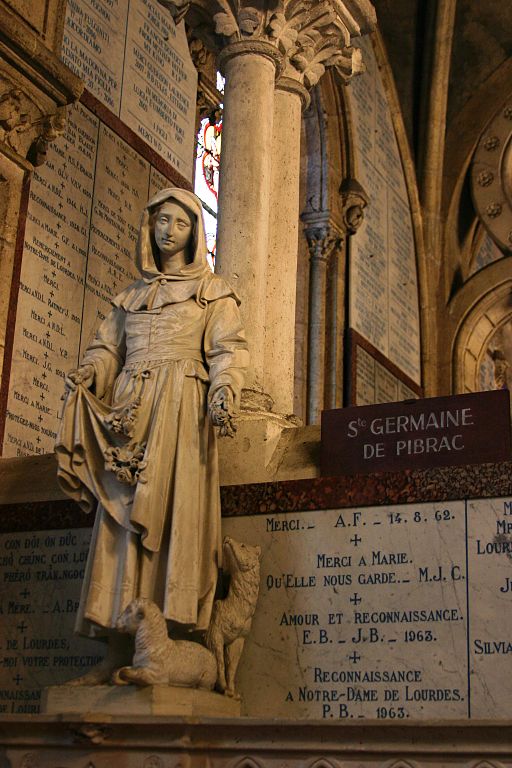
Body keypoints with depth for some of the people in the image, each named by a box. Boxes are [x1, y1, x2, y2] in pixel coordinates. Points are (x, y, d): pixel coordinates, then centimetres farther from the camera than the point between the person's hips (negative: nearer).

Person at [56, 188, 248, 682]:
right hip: (129, 407, 4)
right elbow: (107, 347, 16)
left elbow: (227, 349, 1)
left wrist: (224, 390, -19)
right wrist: (85, 376, -5)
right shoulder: (131, 296, 25)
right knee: (122, 517, -4)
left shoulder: (212, 291, 13)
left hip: (182, 405, -4)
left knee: (172, 510, -15)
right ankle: (120, 646, -7)